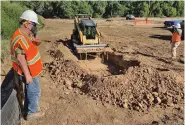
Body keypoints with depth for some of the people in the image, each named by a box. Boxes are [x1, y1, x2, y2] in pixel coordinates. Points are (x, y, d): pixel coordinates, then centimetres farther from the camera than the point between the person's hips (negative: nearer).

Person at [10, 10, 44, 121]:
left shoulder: (27, 33, 3)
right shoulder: (20, 38, -27)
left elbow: (36, 44, 13)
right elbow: (20, 58, -29)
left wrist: (35, 36, -7)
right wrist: (27, 74, -27)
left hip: (31, 70, 10)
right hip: (29, 72, -10)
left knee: (30, 90, 24)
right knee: (35, 92, 6)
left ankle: (27, 107, 41)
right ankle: (32, 113, 23)